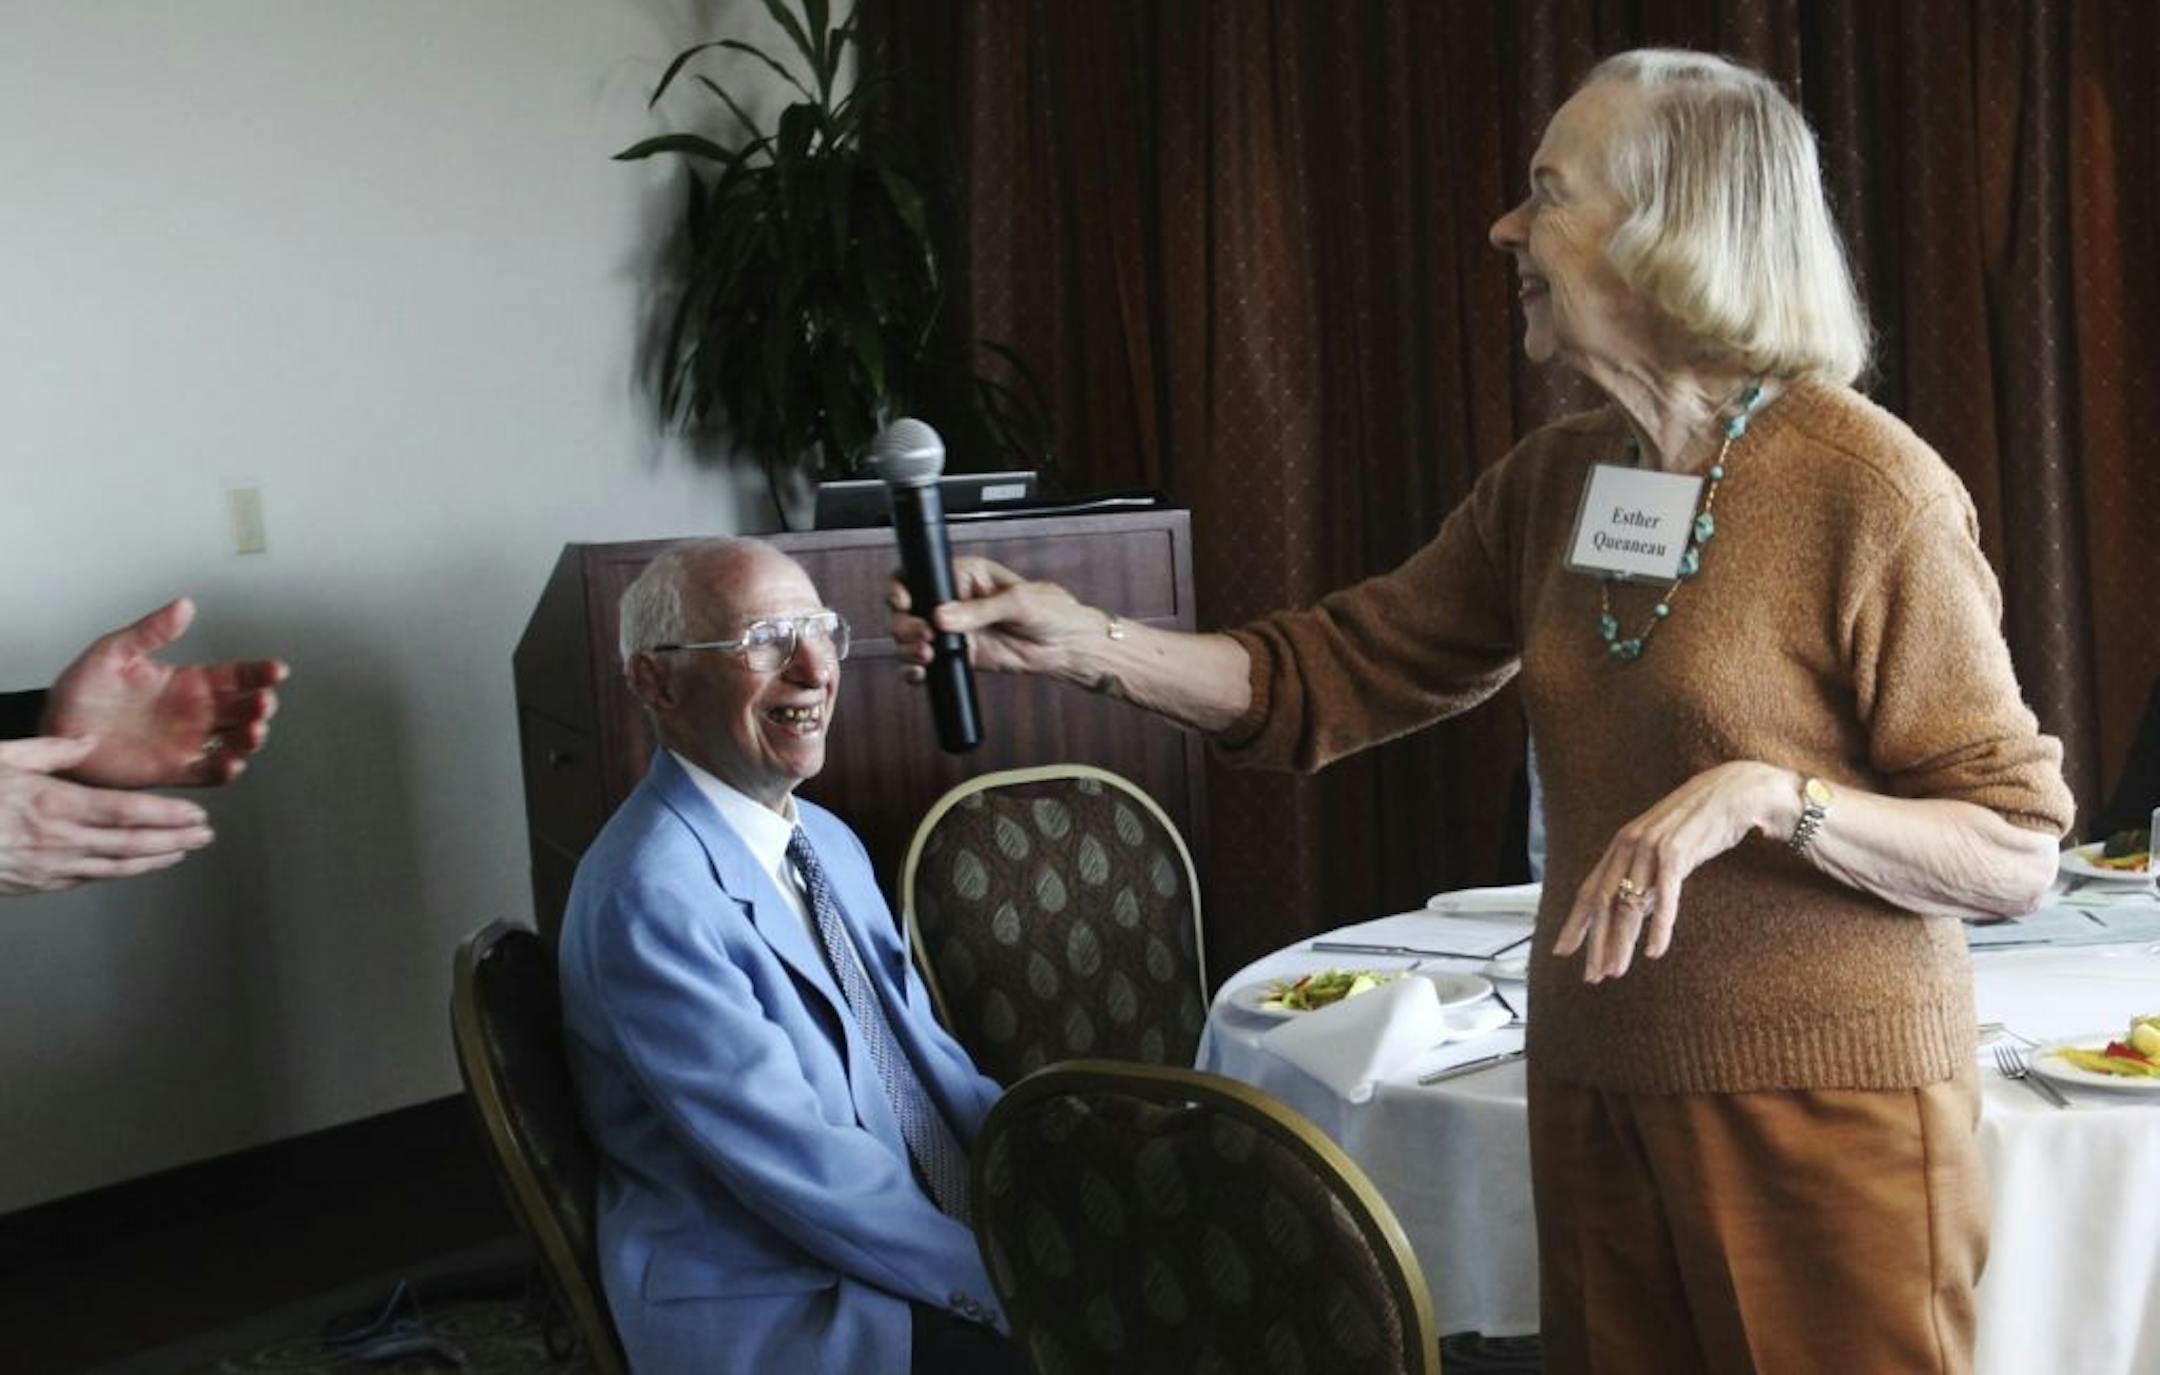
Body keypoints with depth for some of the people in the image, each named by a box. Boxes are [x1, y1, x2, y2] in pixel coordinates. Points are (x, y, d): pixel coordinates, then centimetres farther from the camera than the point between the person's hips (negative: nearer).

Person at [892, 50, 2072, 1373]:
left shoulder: (1865, 486, -13)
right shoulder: (1553, 483, 5)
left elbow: (2018, 852, -12)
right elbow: (1328, 675, 7)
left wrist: (1762, 794, -27)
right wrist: (1084, 640, -6)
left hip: (1825, 1108, -5)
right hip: (1598, 1093, 6)